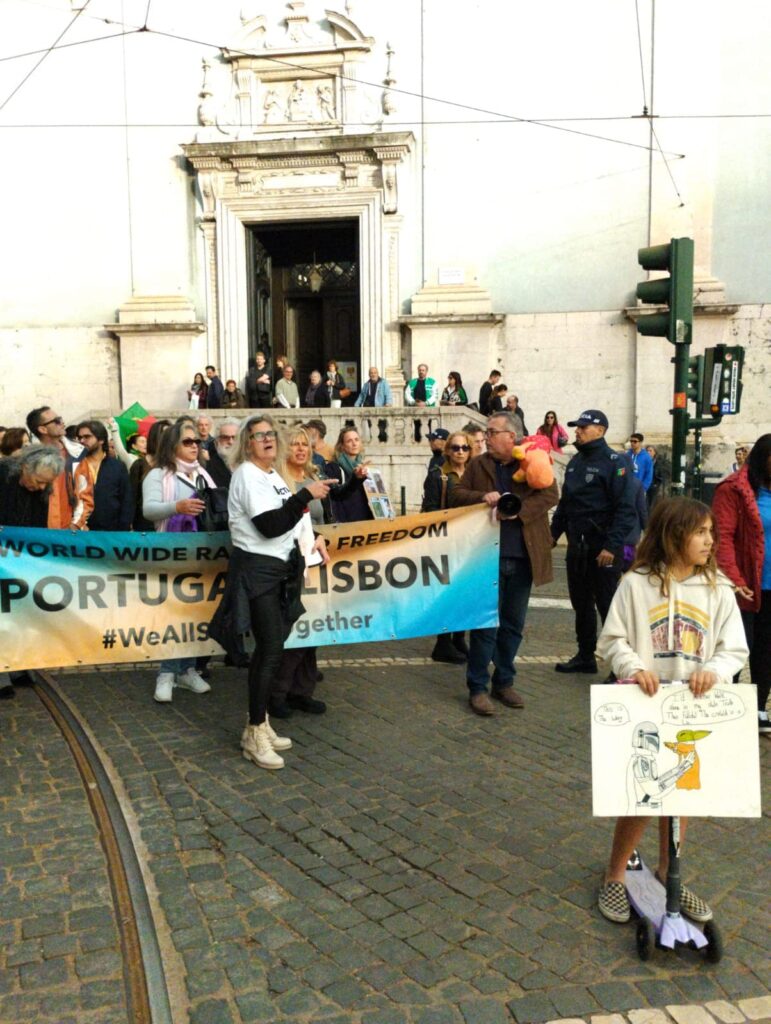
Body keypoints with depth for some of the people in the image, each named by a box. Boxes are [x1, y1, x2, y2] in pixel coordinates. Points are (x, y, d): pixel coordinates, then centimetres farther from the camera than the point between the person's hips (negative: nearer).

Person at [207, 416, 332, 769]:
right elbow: (271, 525, -23)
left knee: (267, 648, 12)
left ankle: (258, 725, 22)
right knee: (272, 650, -11)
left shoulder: (272, 474, 15)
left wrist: (310, 539, 12)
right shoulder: (247, 475, -13)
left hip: (278, 568, 9)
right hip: (256, 570, -9)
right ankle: (256, 735, 0)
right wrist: (306, 494, -21)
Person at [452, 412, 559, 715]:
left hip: (522, 557, 1)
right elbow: (457, 494, 5)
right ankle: (477, 688, 7)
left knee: (513, 624, 11)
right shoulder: (478, 465, 8)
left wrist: (519, 509, -20)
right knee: (485, 622, -2)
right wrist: (482, 497, -14)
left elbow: (550, 494, -7)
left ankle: (504, 682, 25)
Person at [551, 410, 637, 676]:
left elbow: (626, 509, -17)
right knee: (581, 603, 15)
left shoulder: (614, 462, -10)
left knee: (608, 605, -3)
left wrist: (612, 546, -22)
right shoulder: (575, 462, 13)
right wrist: (554, 532, 13)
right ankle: (585, 656, 27)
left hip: (602, 548, -8)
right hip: (576, 546, 8)